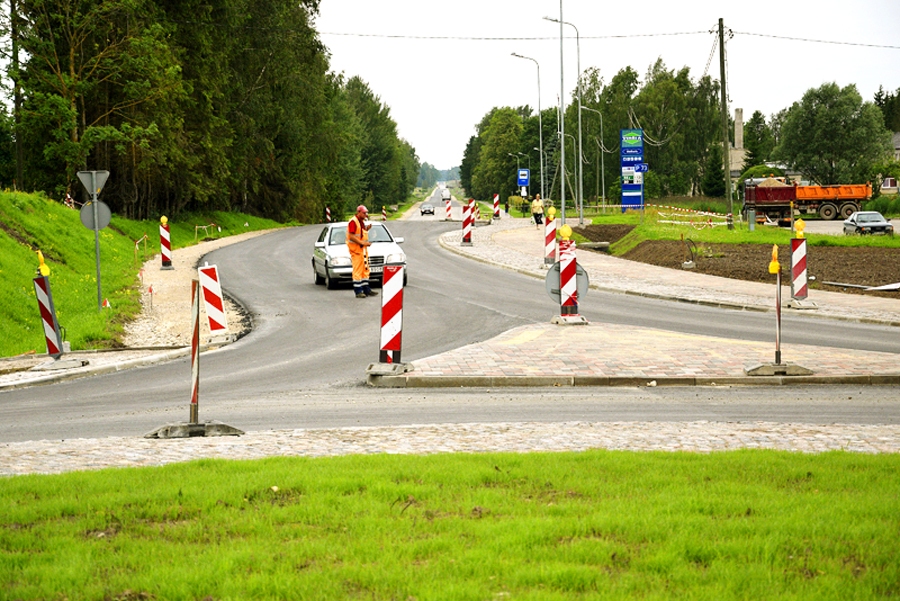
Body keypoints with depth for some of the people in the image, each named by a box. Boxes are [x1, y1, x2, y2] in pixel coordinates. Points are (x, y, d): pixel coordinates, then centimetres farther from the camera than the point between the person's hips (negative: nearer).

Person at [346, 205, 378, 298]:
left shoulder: (362, 222, 17)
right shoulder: (353, 222, -13)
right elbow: (351, 236, -20)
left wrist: (367, 229, 6)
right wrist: (362, 243, -24)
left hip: (363, 248, 10)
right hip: (356, 249, -10)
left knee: (365, 270, 11)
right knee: (357, 270, -8)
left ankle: (366, 289, 16)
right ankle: (358, 291, -7)